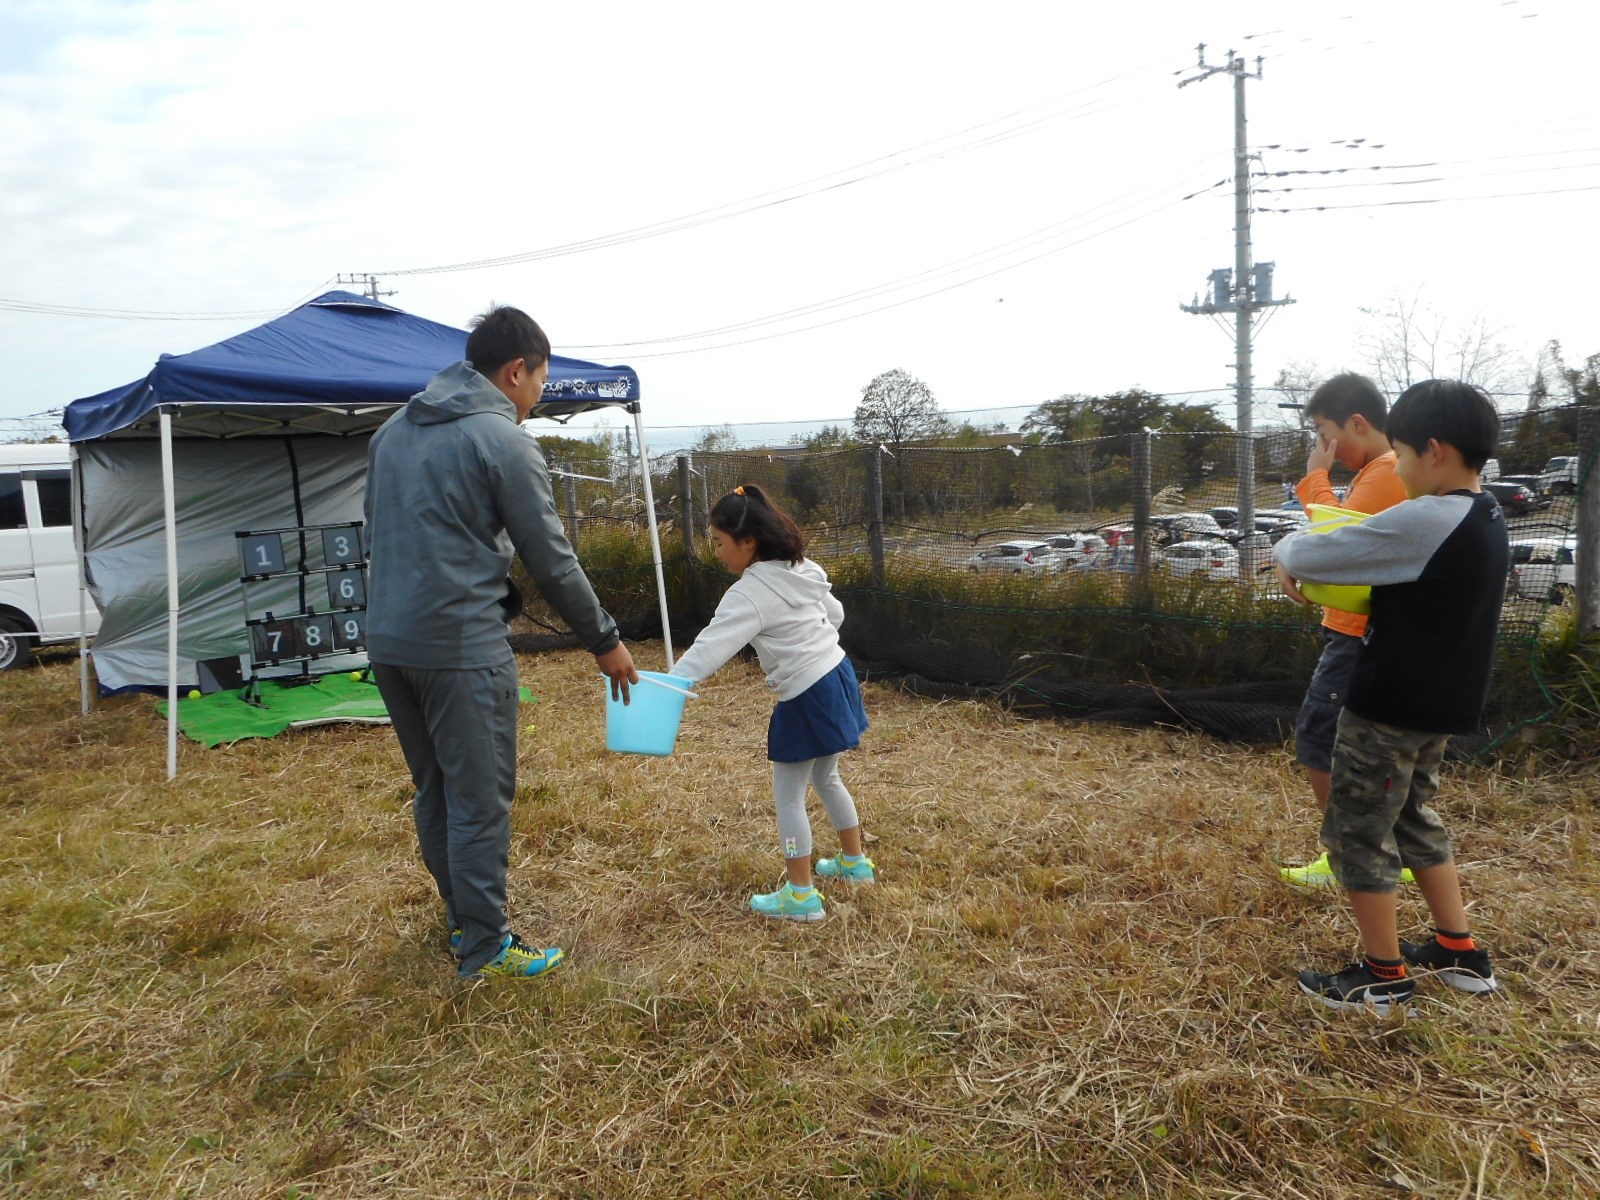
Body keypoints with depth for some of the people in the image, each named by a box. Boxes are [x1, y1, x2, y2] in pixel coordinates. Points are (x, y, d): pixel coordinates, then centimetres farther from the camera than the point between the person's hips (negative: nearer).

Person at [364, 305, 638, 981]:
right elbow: (550, 560, -9)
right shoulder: (503, 440, -10)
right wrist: (605, 641, 1)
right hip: (461, 646, -8)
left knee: (434, 791, 19)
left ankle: (461, 918, 33)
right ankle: (484, 949, 14)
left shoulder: (393, 430, 15)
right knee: (480, 801, 3)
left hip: (387, 640, 9)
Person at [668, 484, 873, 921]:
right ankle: (854, 862, 40)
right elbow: (835, 613, 16)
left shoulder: (750, 594, -20)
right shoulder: (803, 568, 4)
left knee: (788, 795, 4)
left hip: (806, 697, -9)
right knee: (826, 778, 25)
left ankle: (801, 895, 12)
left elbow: (709, 648, -29)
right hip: (837, 677, 9)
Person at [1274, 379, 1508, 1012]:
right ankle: (1461, 952, 33)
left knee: (1357, 834, 5)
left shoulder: (1423, 520, -25)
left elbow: (1307, 555, -21)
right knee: (1412, 819, 25)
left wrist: (1288, 554, 1)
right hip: (1440, 705, 9)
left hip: (1389, 710, -9)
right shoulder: (1486, 519, 6)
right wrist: (1320, 560, 5)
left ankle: (1384, 976, 18)